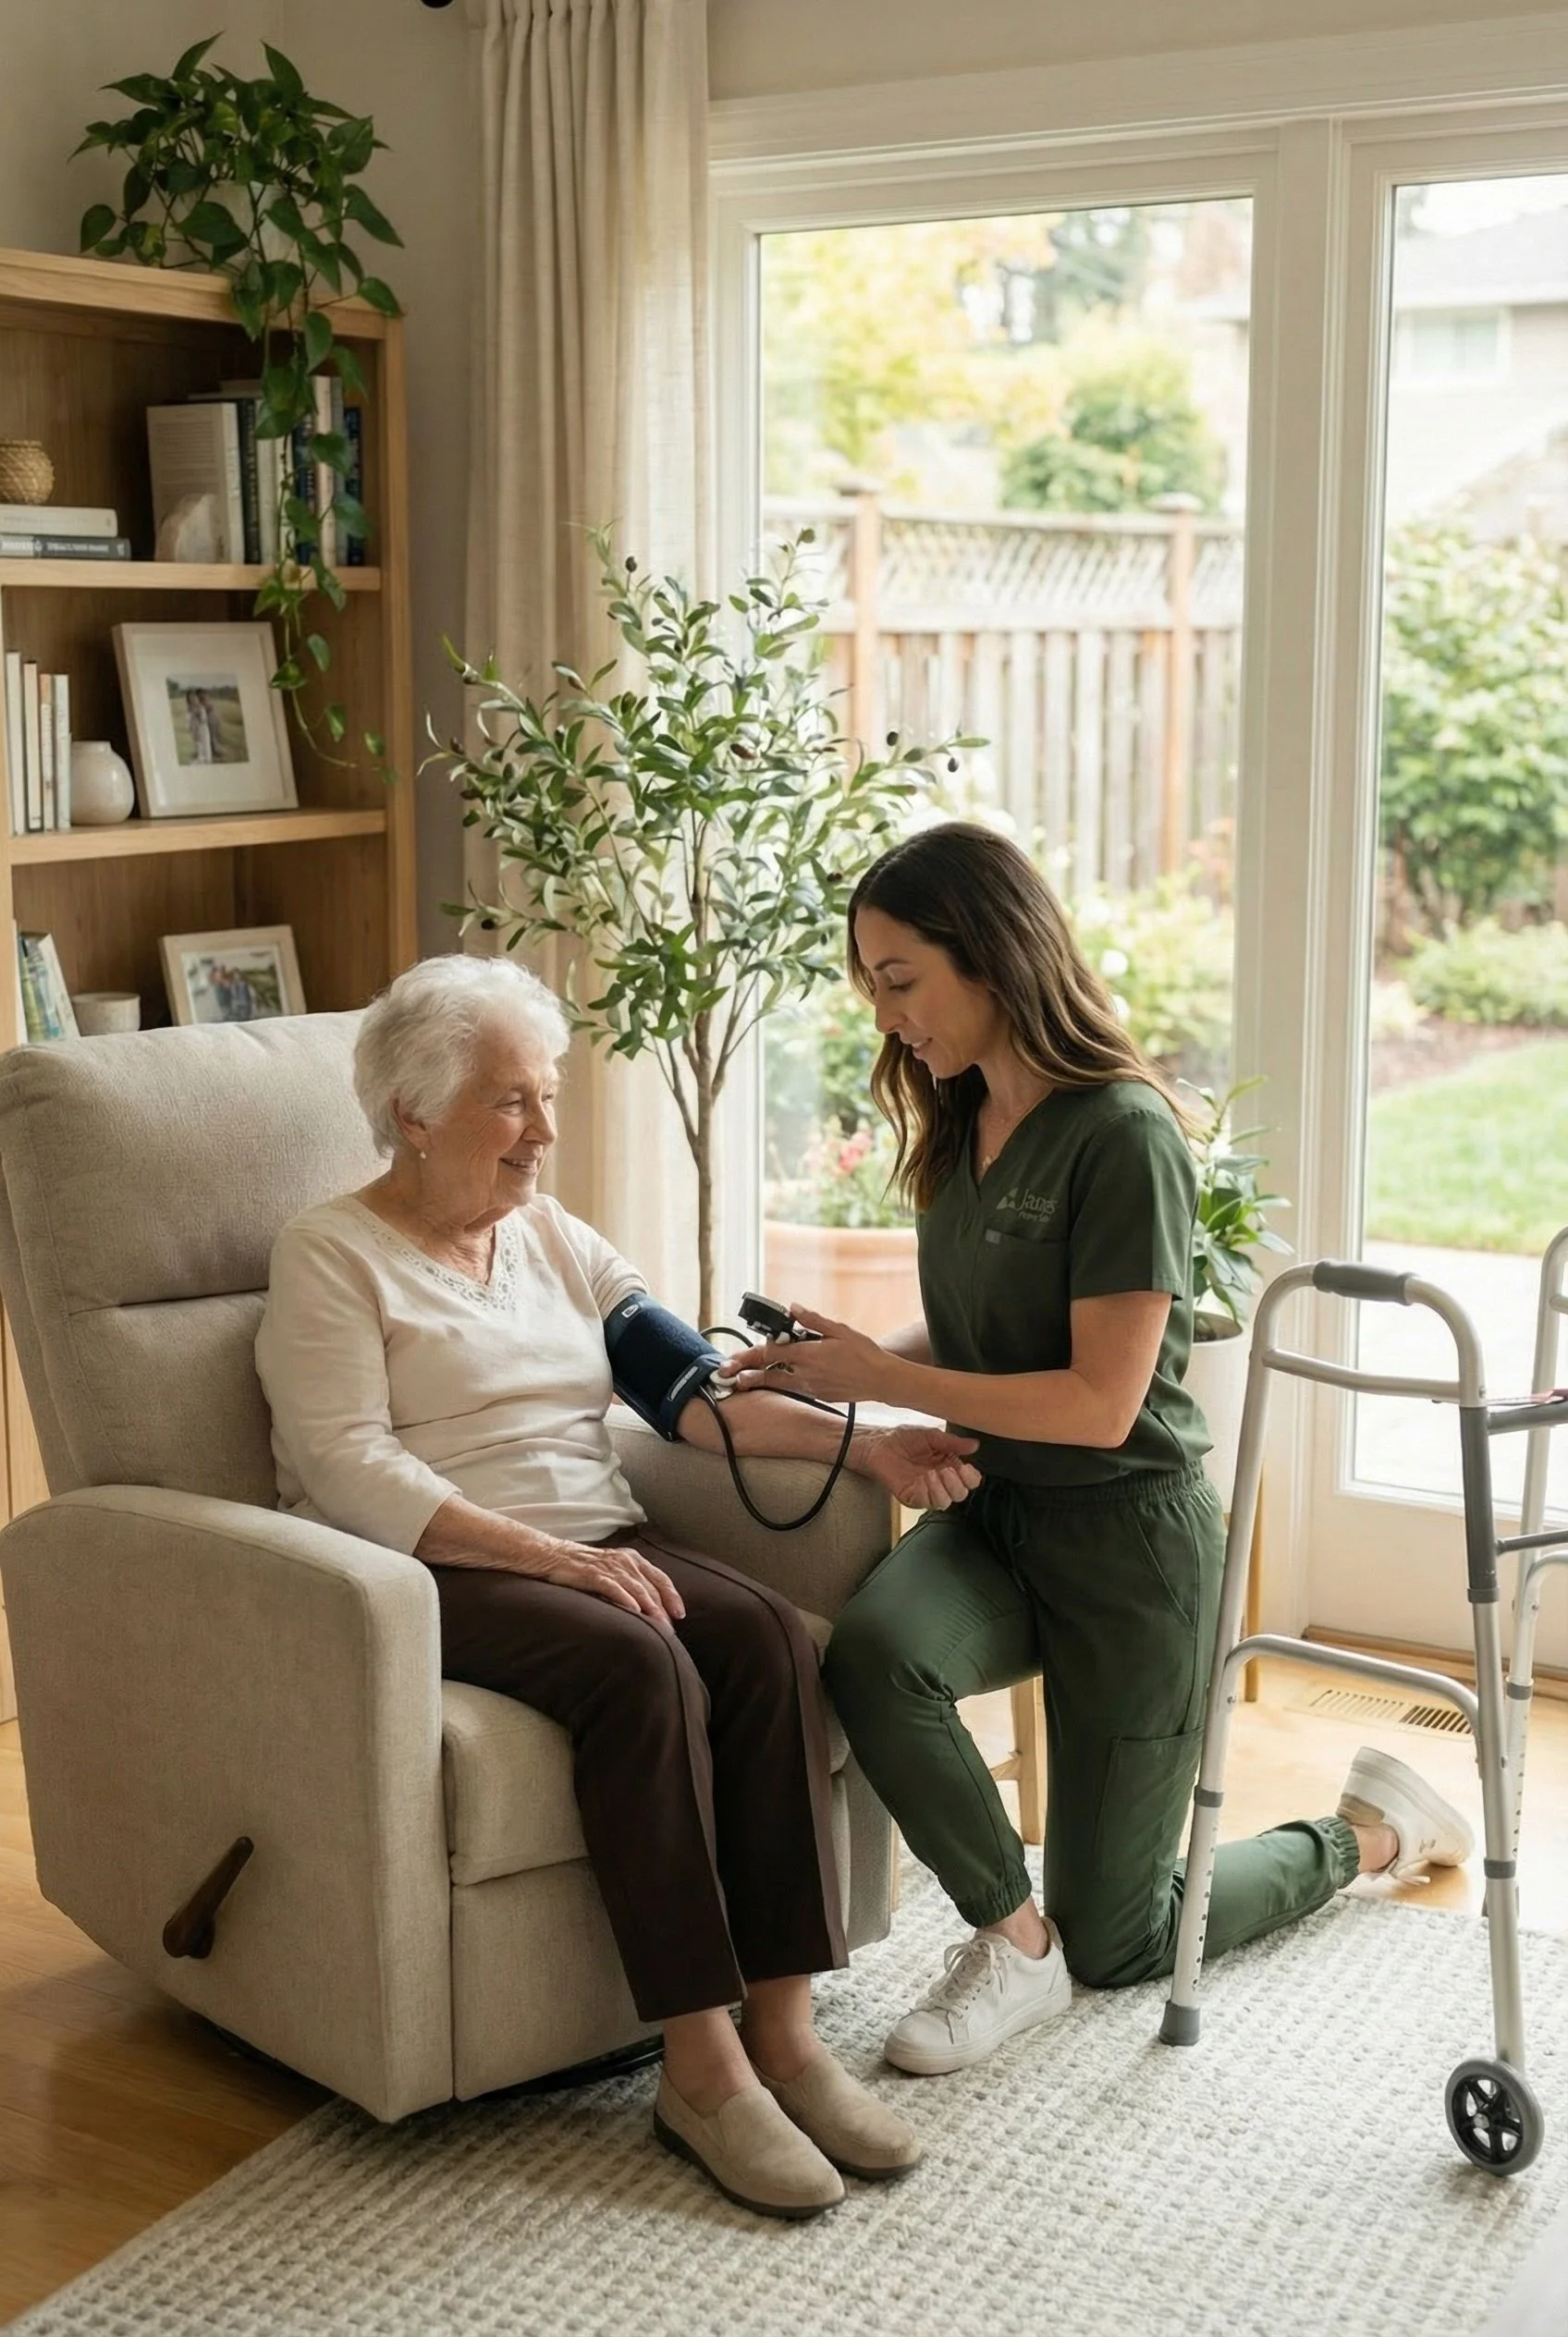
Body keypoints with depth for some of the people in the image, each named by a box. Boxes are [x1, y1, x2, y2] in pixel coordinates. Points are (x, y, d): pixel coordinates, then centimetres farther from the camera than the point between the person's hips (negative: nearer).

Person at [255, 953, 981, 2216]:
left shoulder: (557, 1238, 18)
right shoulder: (330, 1254, -2)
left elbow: (691, 1383, 9)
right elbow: (349, 1469, -14)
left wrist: (865, 1442, -6)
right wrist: (548, 1555, -24)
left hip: (599, 1546, 6)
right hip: (438, 1574, -6)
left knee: (767, 1635, -23)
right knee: (638, 1664, -32)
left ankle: (784, 2027, -22)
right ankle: (701, 2066, -26)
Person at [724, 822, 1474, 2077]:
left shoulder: (1122, 1135, -21)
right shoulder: (959, 1125, 4)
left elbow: (1101, 1403, -23)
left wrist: (880, 1376, -20)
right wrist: (838, 1362, -2)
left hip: (1124, 1531, -6)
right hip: (997, 1512, 6)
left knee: (1117, 1945, 5)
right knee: (871, 1653, -30)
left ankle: (1369, 1829, 31)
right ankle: (1013, 1937, -6)